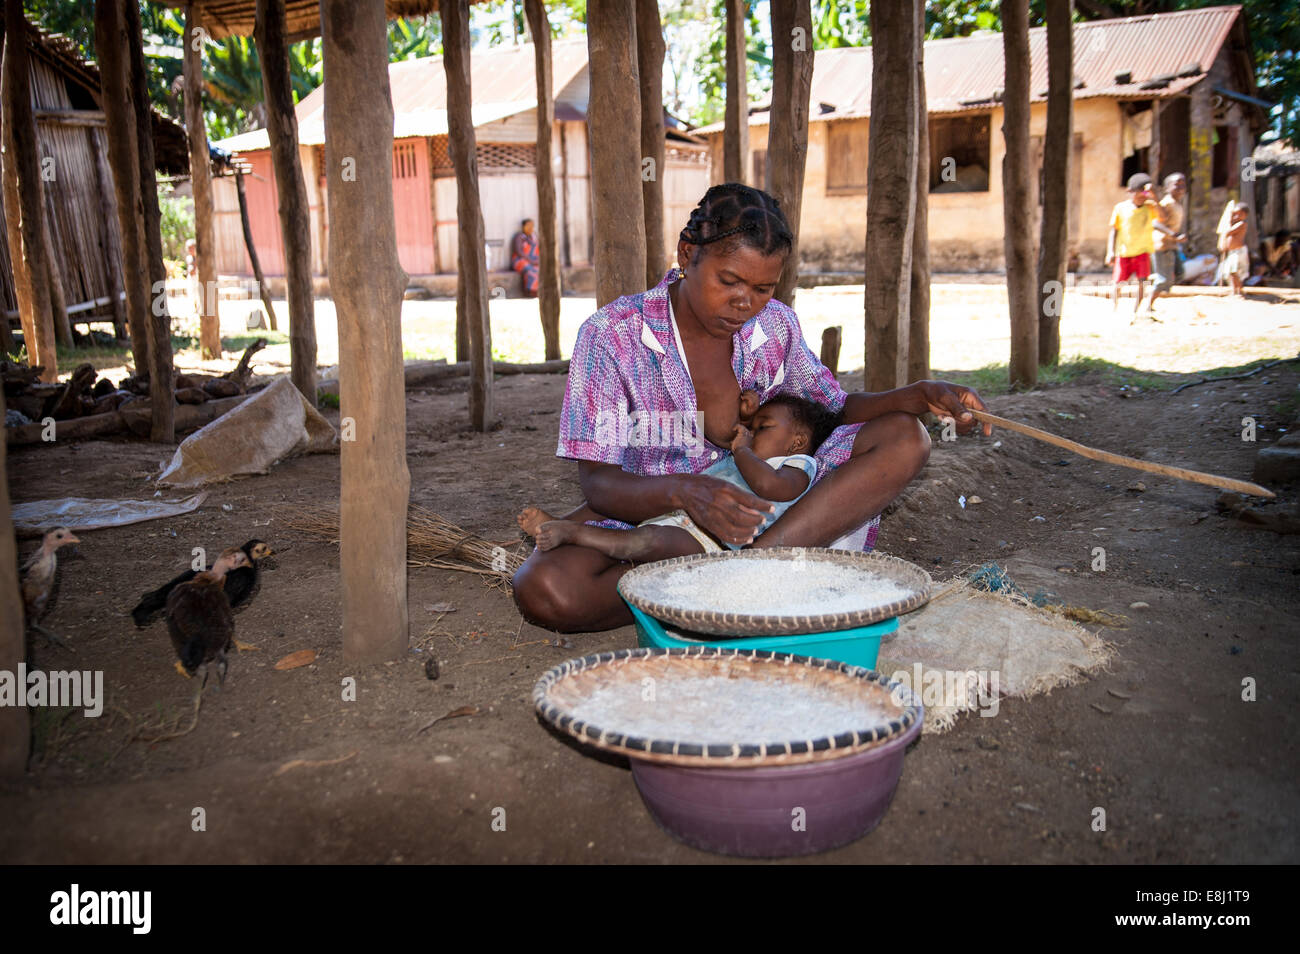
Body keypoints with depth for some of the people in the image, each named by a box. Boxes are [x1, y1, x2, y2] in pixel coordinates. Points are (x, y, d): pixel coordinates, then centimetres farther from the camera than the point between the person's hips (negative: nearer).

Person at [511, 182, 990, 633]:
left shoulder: (776, 326, -1)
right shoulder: (613, 335, -15)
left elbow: (837, 409, 12)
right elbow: (597, 482, -18)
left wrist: (923, 394, -9)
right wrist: (683, 491, -41)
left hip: (765, 516, 4)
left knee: (903, 438, -14)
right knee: (543, 588, -34)